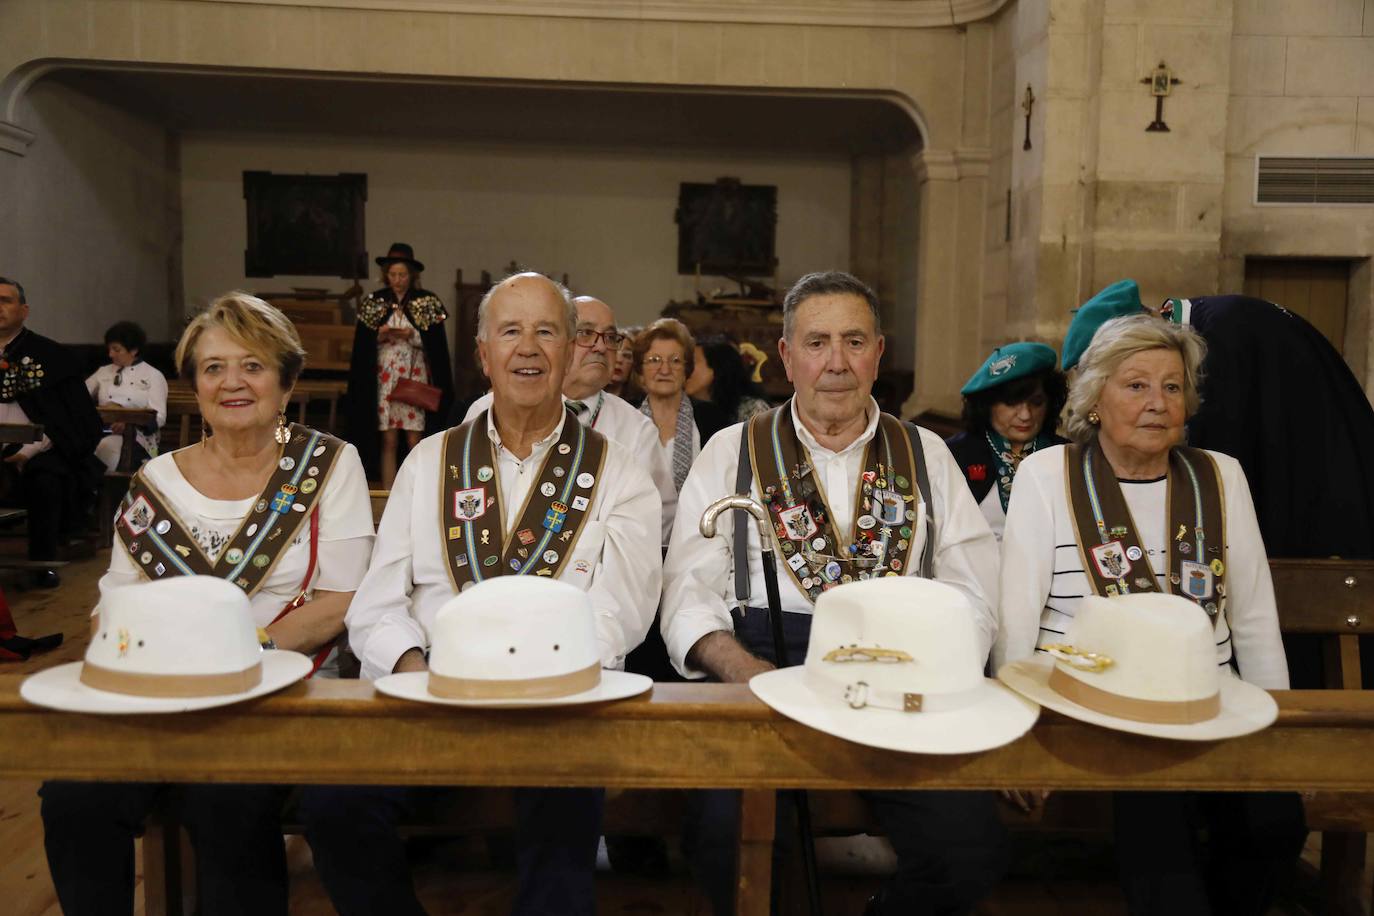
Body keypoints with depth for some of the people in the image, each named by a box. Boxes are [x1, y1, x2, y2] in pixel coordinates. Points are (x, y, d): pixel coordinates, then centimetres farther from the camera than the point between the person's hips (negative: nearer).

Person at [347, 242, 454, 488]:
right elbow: (361, 343, 6)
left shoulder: (428, 302, 2)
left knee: (415, 441, -2)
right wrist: (381, 334, -12)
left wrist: (411, 335, -16)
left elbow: (436, 344, -1)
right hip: (384, 378, 1)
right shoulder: (374, 301, 7)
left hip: (415, 378, -1)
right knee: (388, 441, 1)